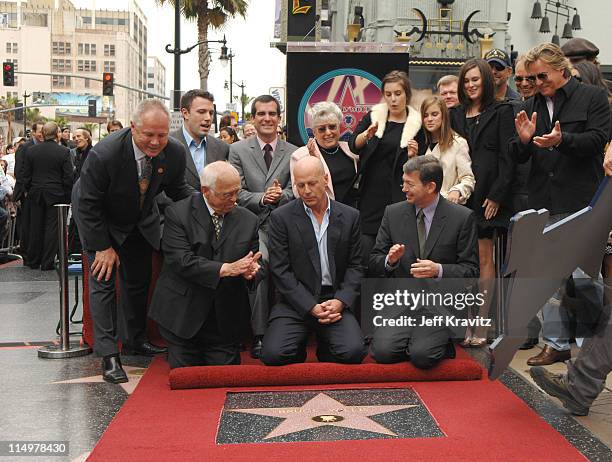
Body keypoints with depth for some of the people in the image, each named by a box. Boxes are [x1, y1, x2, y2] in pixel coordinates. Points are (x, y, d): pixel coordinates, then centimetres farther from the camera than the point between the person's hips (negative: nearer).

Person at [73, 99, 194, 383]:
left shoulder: (174, 153, -24)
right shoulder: (103, 154, -37)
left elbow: (176, 188, -3)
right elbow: (88, 204, -24)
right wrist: (103, 246, -21)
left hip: (141, 220, 5)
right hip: (99, 219, -4)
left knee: (139, 280, 12)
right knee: (103, 279, -10)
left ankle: (134, 340, 31)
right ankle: (108, 354, -5)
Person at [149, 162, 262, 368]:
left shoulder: (248, 220, 4)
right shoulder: (178, 213, -8)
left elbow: (254, 259, 7)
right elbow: (181, 261, -18)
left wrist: (250, 269, -19)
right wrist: (226, 268, -26)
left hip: (225, 320, 3)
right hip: (183, 316, -2)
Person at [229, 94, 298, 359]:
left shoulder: (293, 153, 15)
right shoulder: (238, 150, 11)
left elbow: (295, 191, 9)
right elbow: (238, 193, 4)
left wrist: (280, 195, -14)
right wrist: (262, 198, -13)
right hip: (252, 223, -1)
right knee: (260, 259, -30)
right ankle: (259, 334, -20)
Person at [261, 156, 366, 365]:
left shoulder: (350, 216, 8)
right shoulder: (281, 217, 0)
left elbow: (356, 265, 7)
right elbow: (280, 270, -5)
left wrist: (340, 301, -10)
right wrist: (311, 307, -12)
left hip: (336, 301, 2)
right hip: (297, 302, -1)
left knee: (353, 352, -22)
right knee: (274, 355, -23)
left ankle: (325, 350, 14)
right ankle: (298, 355, 14)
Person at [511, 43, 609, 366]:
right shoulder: (531, 106, 16)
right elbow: (518, 157, 14)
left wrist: (562, 140, -25)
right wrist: (523, 140, -8)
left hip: (582, 203, -5)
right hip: (544, 204, 5)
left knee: (584, 276, -5)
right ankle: (557, 343, 16)